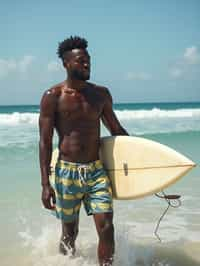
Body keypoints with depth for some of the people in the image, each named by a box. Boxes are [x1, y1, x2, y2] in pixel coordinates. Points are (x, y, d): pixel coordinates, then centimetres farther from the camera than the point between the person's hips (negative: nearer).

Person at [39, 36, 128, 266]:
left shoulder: (101, 94, 7)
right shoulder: (52, 97, -4)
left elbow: (116, 130, 18)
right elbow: (45, 142, -6)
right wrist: (45, 184, -12)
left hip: (97, 170, 3)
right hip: (67, 171, -2)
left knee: (106, 228, -7)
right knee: (69, 233, 9)